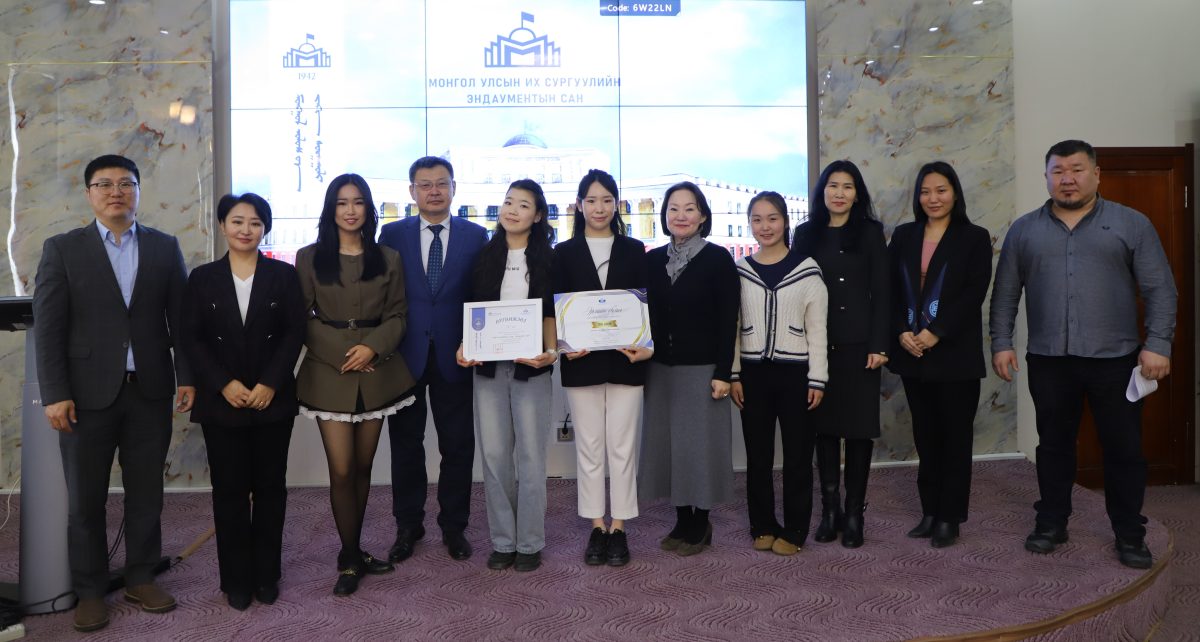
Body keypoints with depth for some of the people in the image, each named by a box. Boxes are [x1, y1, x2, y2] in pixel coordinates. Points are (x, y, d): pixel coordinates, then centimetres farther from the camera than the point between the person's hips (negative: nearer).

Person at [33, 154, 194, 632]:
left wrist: (186, 376, -1)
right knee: (85, 499, 9)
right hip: (88, 394, -1)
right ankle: (89, 590, 23)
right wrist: (54, 394, -9)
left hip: (150, 392, 1)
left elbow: (181, 318, 6)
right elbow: (48, 328, -3)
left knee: (146, 493, 10)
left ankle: (141, 578, 25)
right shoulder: (62, 249, 2)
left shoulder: (164, 247, 6)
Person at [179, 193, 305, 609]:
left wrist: (270, 384, -12)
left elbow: (294, 334, -2)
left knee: (270, 486, 6)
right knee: (229, 489, 5)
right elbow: (190, 338, 1)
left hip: (273, 400, 0)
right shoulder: (203, 278, 5)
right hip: (221, 402, 1)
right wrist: (224, 384, -11)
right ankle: (237, 579, 18)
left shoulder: (284, 275, 3)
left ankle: (266, 574, 19)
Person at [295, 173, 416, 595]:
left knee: (363, 466, 9)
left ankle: (353, 553, 23)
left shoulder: (388, 259, 7)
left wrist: (373, 347, -13)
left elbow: (397, 316, 5)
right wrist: (342, 354, -11)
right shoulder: (309, 258, 2)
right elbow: (303, 318, 0)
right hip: (329, 373, -2)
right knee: (341, 470, -4)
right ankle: (350, 559, 10)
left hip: (376, 373, 2)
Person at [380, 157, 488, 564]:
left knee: (458, 445, 7)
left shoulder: (476, 236, 3)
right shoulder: (392, 234, 4)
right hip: (405, 354, 1)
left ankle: (453, 526, 24)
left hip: (453, 357, 0)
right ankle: (408, 526, 27)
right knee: (405, 444, 10)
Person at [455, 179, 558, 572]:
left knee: (530, 456, 2)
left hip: (530, 368, -2)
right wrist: (463, 347, -5)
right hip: (488, 366, 2)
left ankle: (530, 543, 15)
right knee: (494, 455, 5)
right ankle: (502, 541, 18)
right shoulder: (484, 256, 8)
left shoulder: (547, 259, 3)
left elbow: (550, 314, 2)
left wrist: (551, 351, -14)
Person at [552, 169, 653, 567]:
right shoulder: (564, 252, 7)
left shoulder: (634, 250, 8)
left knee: (622, 446, 4)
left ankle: (619, 528, 14)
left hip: (625, 359, 0)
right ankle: (597, 528, 17)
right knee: (589, 446, 7)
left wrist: (647, 346, -12)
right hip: (582, 362, 0)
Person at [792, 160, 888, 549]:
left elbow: (881, 292, 0)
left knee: (860, 425, 3)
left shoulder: (870, 232, 4)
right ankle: (830, 508, 16)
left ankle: (854, 513, 12)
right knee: (824, 423, 6)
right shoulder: (806, 234, 8)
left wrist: (879, 345, -8)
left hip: (858, 343, -1)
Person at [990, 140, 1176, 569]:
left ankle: (1129, 534, 21)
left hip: (1115, 358, -1)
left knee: (1124, 449, 6)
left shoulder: (1131, 224, 3)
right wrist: (1001, 343, 1)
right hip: (1048, 360, 1)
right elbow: (1005, 293, 8)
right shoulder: (1024, 229, 8)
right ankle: (1051, 523, 24)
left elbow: (1160, 290, -1)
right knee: (1053, 445, 11)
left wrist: (1157, 345, -10)